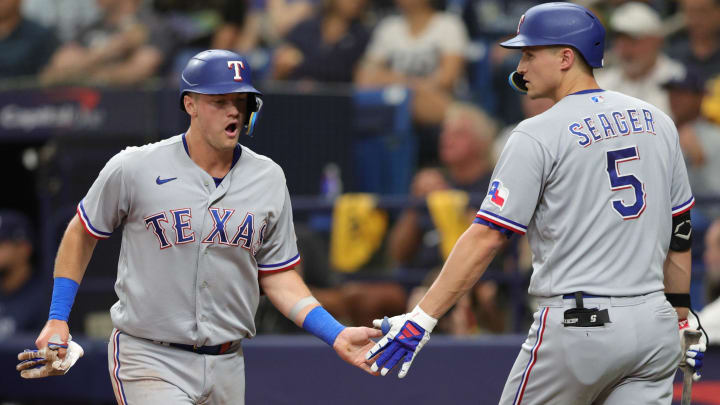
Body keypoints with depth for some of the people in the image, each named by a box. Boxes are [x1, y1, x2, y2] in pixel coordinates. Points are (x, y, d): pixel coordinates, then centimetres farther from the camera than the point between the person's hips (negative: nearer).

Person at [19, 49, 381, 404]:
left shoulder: (268, 180, 6)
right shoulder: (134, 169, -5)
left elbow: (277, 277, 9)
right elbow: (82, 234, 8)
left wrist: (336, 336, -2)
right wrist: (57, 319, 4)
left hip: (226, 369, 4)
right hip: (149, 361, -4)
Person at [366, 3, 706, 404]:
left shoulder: (540, 134, -8)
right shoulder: (657, 122, 10)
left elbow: (487, 237, -12)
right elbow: (680, 231, 15)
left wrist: (422, 319, -12)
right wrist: (681, 317, 24)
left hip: (578, 324, -6)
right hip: (653, 325, 6)